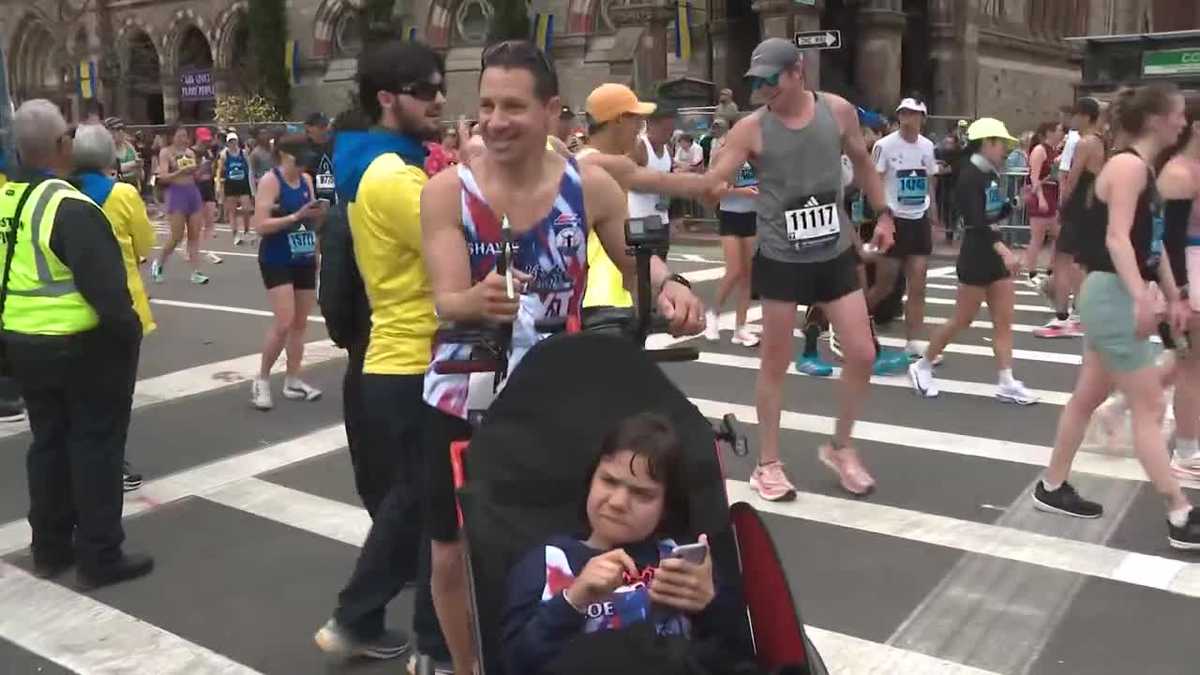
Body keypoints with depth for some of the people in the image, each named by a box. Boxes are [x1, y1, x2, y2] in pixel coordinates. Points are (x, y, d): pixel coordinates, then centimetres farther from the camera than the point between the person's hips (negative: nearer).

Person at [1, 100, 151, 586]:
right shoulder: (70, 206, -20)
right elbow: (103, 285, -24)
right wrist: (129, 329, -12)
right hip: (83, 345, -7)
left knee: (48, 442, 18)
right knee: (95, 445, 3)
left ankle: (50, 547, 28)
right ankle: (99, 556, 10)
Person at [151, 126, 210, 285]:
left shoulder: (190, 152, 11)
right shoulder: (166, 152, -4)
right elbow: (163, 177, -12)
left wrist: (197, 169, -4)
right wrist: (181, 171, -23)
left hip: (193, 192, 5)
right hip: (177, 194, -5)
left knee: (195, 235, 3)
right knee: (177, 236, -4)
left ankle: (196, 272, 5)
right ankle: (159, 263, 19)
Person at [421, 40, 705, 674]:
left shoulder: (591, 185, -7)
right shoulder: (446, 190, -11)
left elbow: (635, 261, 7)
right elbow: (447, 300, -19)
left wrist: (670, 285, -16)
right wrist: (478, 301, -43)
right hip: (463, 400, 0)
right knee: (453, 555, 12)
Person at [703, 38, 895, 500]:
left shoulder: (839, 111, -2)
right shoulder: (751, 128, -10)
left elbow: (862, 162, 15)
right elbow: (710, 183, -15)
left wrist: (882, 214, 14)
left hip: (836, 254, 3)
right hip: (781, 259, -3)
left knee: (862, 354, 3)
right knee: (775, 362, 5)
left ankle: (840, 447, 25)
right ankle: (768, 464, 19)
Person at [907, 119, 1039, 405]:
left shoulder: (991, 175, 10)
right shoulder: (969, 177, -16)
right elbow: (977, 222, -28)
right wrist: (1005, 251, -37)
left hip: (995, 252, 8)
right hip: (976, 254, -8)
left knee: (1004, 320, 5)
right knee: (962, 320, 1)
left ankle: (1007, 384, 7)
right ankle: (922, 367, 16)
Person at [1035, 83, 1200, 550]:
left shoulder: (1144, 169, 15)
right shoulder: (1128, 166, -15)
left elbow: (1152, 241, 20)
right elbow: (1117, 238, -26)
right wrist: (1142, 298, -34)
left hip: (1120, 296, 10)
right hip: (1112, 295, -10)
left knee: (1088, 396, 15)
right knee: (1149, 407, -5)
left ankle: (1052, 488, 26)